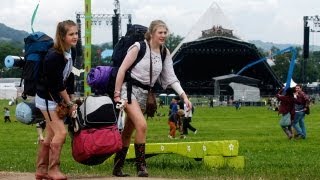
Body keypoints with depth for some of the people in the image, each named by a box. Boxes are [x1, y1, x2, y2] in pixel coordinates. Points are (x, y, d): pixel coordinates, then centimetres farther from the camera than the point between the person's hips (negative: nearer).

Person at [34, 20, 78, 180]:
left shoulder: (71, 52, -1)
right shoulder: (53, 56, -26)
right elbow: (57, 84, -21)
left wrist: (71, 99, 5)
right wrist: (69, 103, -13)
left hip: (58, 98, 8)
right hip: (46, 98, -8)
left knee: (50, 135, 12)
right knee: (61, 132, -12)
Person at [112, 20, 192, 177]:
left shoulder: (165, 53, 7)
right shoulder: (139, 47, -10)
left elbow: (171, 78, 6)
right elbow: (122, 69, -8)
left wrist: (184, 96, -6)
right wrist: (117, 94, -11)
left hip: (144, 93, 6)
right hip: (129, 89, -6)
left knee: (128, 132, 12)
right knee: (142, 125, -23)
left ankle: (117, 168, 20)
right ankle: (140, 165, -16)